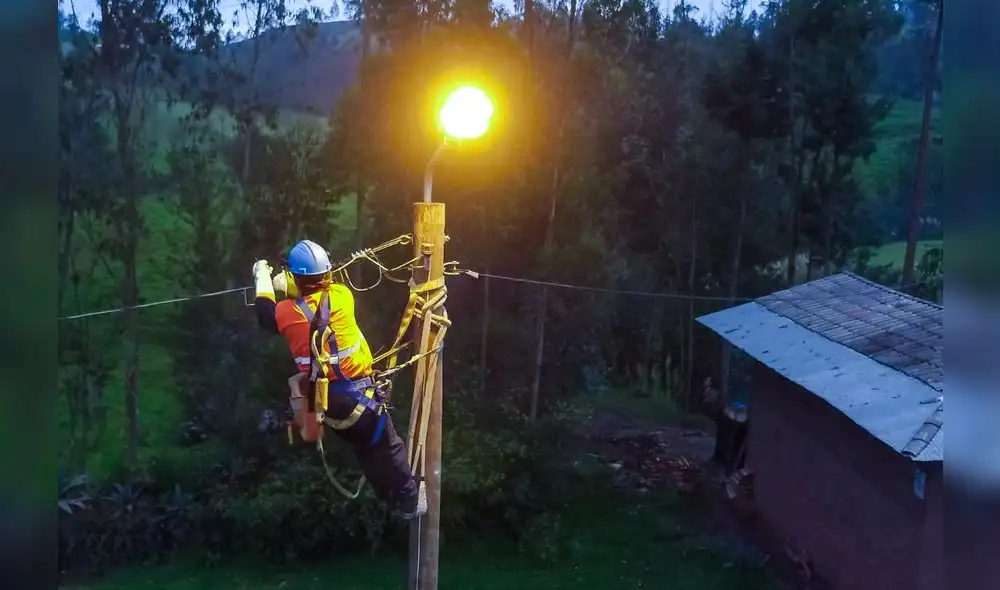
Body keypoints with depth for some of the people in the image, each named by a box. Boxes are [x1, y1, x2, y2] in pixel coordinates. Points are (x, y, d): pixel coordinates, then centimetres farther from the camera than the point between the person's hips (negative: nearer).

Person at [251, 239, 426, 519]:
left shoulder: (287, 313, -11)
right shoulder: (341, 296, -14)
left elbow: (265, 314, 14)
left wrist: (263, 278, 26)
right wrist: (289, 287, 17)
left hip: (323, 396, 4)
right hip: (357, 389, -3)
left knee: (364, 447, 22)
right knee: (386, 444, 12)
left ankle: (391, 497, 37)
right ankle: (410, 500, 24)